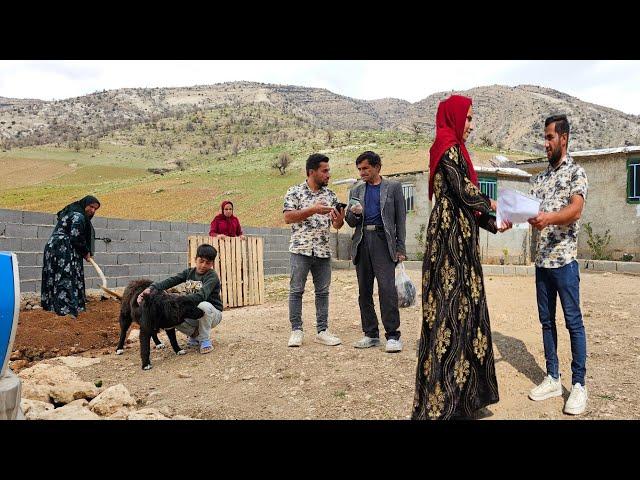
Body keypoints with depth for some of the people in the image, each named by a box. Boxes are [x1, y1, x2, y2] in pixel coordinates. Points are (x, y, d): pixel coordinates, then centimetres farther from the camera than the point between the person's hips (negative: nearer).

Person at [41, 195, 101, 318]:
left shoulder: (71, 212, 21)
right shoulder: (79, 216, -11)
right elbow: (76, 238, -17)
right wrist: (86, 252, -3)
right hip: (64, 250, -10)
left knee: (56, 278, 12)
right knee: (67, 279, -12)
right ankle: (66, 309, -15)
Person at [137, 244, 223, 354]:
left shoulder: (212, 276, -16)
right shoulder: (189, 272, 2)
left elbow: (202, 296, -34)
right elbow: (170, 281, -13)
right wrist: (150, 288, -32)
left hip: (212, 313, -6)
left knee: (203, 305, -39)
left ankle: (205, 340, -15)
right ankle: (195, 335, 7)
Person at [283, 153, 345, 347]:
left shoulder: (330, 195, 10)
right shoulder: (295, 192, -1)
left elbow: (336, 225, 10)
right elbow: (288, 217, -11)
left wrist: (339, 219, -15)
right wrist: (313, 210, -19)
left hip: (323, 250, 4)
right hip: (301, 249, -4)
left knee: (323, 291, 7)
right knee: (296, 290, 0)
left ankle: (322, 331, 15)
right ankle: (296, 331, 10)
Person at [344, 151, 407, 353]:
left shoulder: (393, 187, 7)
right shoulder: (356, 190, 17)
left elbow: (401, 219, 4)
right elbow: (350, 222, 17)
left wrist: (400, 248, -4)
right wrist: (354, 213, -6)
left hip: (383, 241, -4)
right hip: (362, 243, 5)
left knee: (387, 288, -14)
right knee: (364, 291, 6)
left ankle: (392, 335, -8)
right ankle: (371, 334, 15)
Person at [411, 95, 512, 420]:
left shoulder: (452, 149, 21)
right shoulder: (449, 148, -8)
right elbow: (464, 192, -16)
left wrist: (493, 226, 18)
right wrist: (489, 205, 5)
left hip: (459, 238, 10)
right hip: (451, 237, -10)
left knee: (461, 306, 10)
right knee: (452, 307, -9)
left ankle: (458, 392, 19)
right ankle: (440, 403, -3)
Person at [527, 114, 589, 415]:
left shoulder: (576, 172, -1)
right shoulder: (539, 178, 17)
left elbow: (575, 210, -17)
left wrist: (549, 217, -36)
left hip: (564, 259, -6)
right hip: (542, 260, 6)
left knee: (573, 322, -1)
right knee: (547, 321, 10)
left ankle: (578, 385, 7)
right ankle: (552, 379, 19)